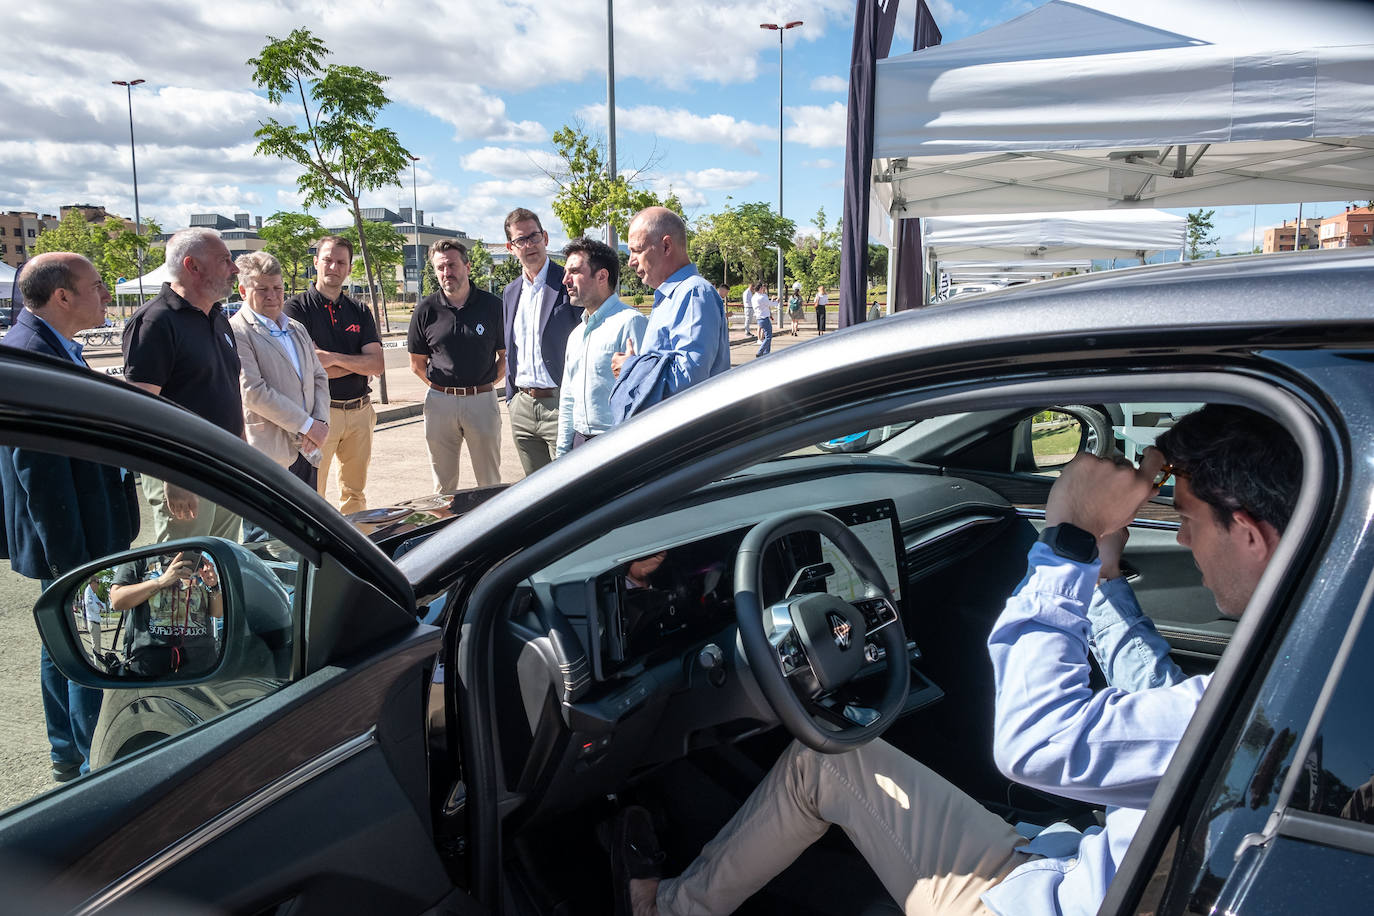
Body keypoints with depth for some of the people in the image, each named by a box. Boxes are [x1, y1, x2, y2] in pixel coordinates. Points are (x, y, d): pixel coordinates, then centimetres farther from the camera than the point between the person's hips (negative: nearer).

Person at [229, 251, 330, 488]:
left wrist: (320, 422, -2)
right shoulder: (236, 332, -7)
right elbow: (253, 392, -16)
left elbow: (319, 377, 17)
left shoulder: (298, 329, 18)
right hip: (268, 451, -7)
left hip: (306, 449, 7)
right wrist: (307, 425, -14)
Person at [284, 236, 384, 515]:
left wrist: (334, 358, -13)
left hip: (360, 411, 5)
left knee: (355, 493, 13)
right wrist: (359, 362, -5)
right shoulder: (296, 308, -2)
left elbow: (378, 364, 1)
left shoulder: (360, 313, 12)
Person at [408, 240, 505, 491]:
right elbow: (417, 364, 10)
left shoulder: (492, 305, 0)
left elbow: (506, 355, 8)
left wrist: (486, 383, 0)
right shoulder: (427, 310, 2)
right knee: (443, 486, 10)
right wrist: (443, 386, 3)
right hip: (439, 402, 1)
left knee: (490, 483, 7)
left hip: (482, 401, -1)